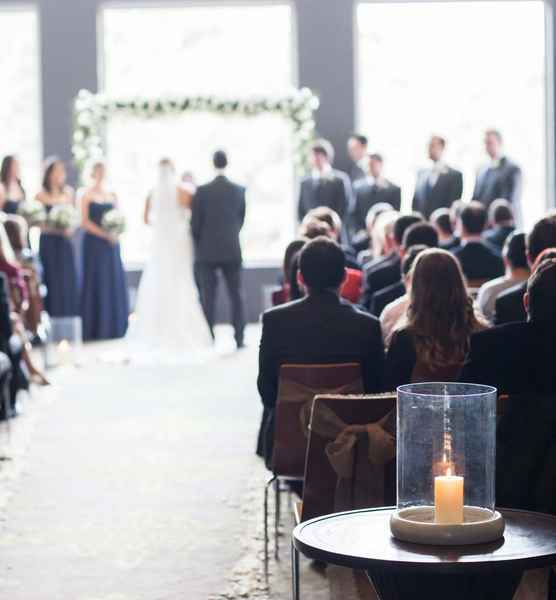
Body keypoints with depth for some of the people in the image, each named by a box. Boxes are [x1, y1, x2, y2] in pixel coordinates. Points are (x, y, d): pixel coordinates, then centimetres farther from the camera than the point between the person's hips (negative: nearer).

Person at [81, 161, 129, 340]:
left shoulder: (112, 195, 14)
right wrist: (104, 234, -17)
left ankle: (113, 327, 8)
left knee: (114, 283, 3)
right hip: (94, 243, -5)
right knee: (96, 282, -4)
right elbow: (84, 221, -8)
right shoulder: (87, 195, 0)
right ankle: (95, 329, 0)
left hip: (111, 244, 5)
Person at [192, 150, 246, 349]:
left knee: (208, 296, 3)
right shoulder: (239, 190, -2)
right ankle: (239, 337, 4)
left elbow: (195, 222, -5)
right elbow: (241, 219, 8)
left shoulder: (202, 191, -8)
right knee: (236, 294, 7)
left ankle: (209, 338, 2)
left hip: (207, 250, -1)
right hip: (232, 250, 1)